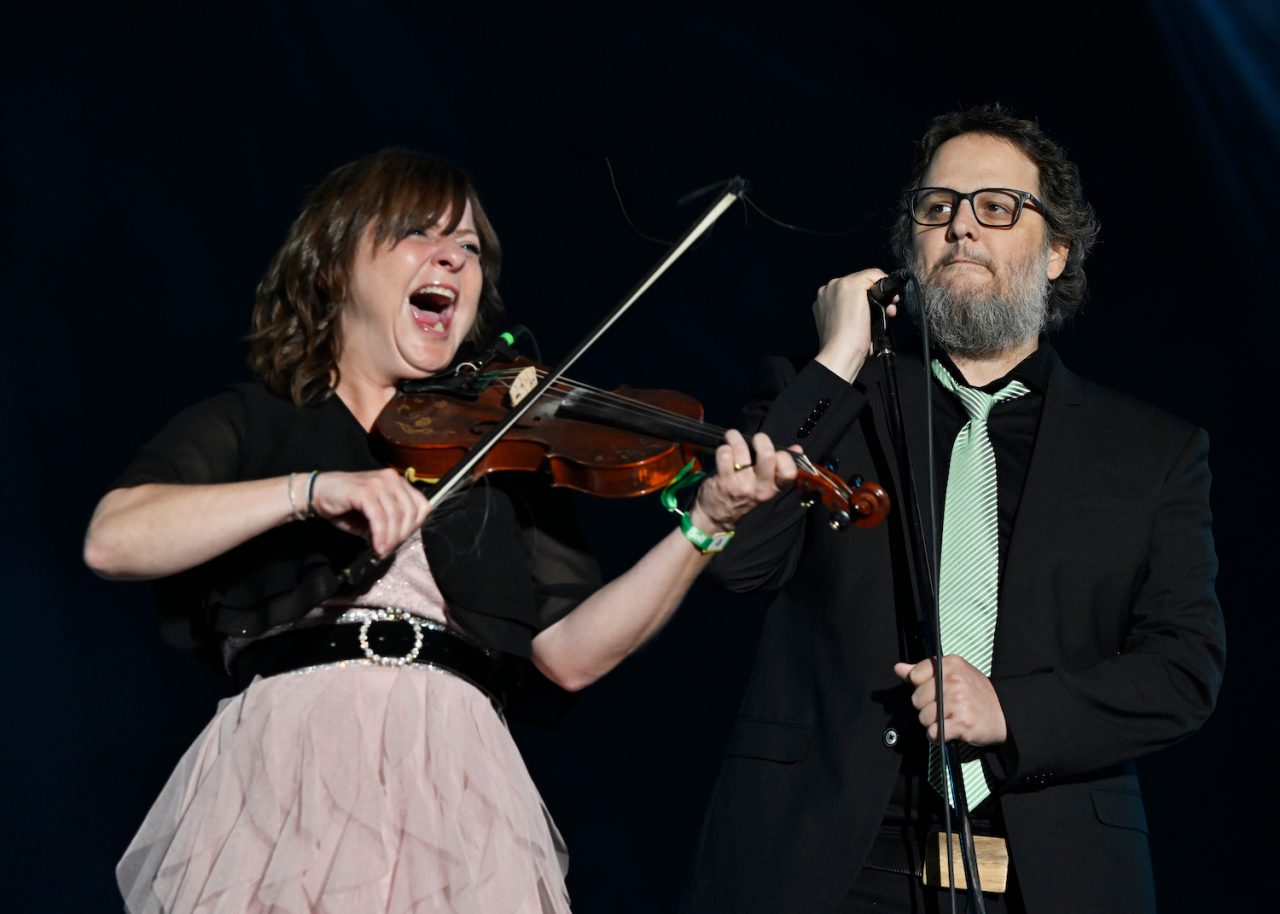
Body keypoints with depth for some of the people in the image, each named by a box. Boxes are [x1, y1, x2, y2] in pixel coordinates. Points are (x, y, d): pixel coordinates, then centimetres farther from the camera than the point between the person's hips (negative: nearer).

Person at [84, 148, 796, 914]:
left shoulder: (500, 450, 16)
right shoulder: (244, 425, 11)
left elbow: (570, 652, 5)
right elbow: (111, 541, -8)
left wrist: (707, 526, -7)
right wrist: (310, 490, -19)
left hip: (453, 790, 2)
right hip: (285, 774, -2)